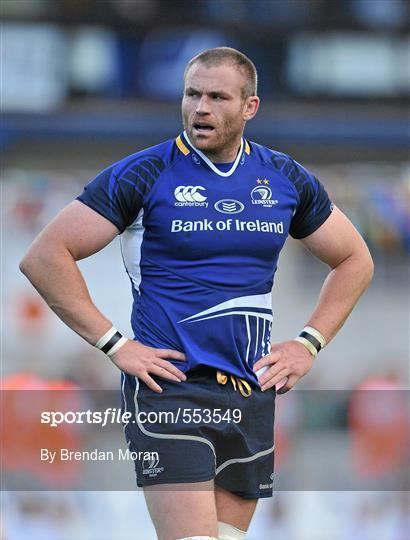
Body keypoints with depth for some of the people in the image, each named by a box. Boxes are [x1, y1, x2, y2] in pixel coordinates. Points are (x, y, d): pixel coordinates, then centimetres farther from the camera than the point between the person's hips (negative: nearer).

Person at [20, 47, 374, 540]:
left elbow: (355, 261, 23)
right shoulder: (144, 175, -4)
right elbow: (44, 257, -6)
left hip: (252, 398, 5)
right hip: (170, 389, -5)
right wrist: (114, 343, -10)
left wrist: (306, 345, 10)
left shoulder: (286, 179, 9)